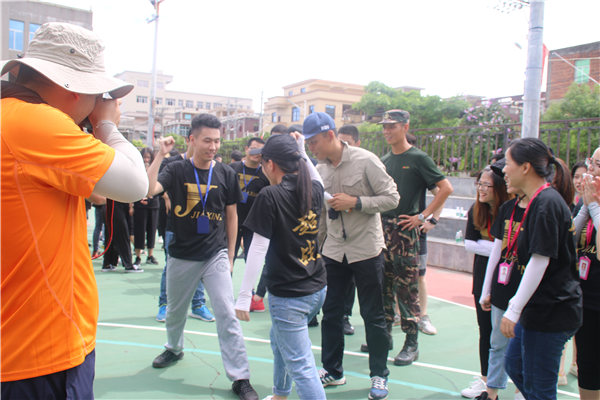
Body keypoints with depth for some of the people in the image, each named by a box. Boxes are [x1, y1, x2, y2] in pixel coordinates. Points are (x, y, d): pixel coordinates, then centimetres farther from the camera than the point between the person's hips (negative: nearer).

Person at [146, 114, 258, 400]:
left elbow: (231, 215, 5)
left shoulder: (226, 173, -2)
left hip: (215, 255, -1)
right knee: (175, 311, 20)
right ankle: (174, 349, 49)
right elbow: (149, 189, -22)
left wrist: (230, 255, 5)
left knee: (227, 315, -7)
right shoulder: (177, 170, -5)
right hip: (182, 256, 1)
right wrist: (160, 155, -26)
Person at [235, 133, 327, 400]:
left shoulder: (269, 196, -17)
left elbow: (258, 248, -18)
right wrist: (302, 150, 24)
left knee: (302, 369, -1)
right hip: (317, 289, 8)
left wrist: (244, 295, -13)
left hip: (288, 296, -8)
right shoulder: (314, 189, 1)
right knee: (279, 340, 30)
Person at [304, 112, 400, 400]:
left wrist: (355, 202, -21)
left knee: (373, 315, 7)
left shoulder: (365, 160, -13)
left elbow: (392, 198, -12)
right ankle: (332, 370, 29)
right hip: (334, 250, 5)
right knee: (330, 312, 11)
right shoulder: (320, 169, 3)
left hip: (366, 250, -4)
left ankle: (379, 375, 25)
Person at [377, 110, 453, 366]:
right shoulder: (383, 161, 14)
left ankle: (411, 343, 8)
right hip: (381, 227, 6)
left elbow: (446, 188, -10)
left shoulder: (418, 158, -5)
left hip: (404, 229, -6)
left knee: (406, 287, -3)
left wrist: (422, 216, -13)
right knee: (383, 285, 11)